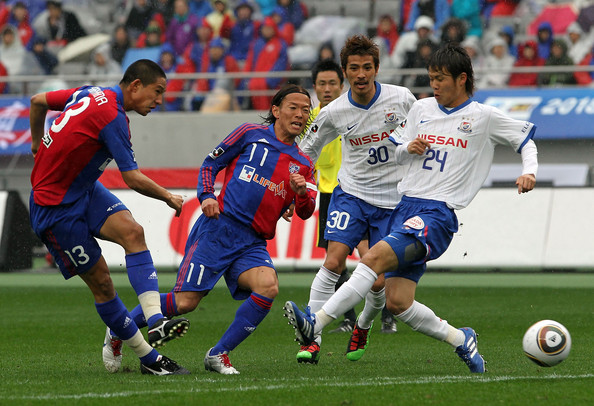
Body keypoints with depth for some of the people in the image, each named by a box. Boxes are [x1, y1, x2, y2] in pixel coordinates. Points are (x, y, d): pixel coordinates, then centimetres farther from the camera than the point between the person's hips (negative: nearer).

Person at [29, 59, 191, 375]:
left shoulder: (89, 94, 4)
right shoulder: (111, 117, -23)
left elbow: (37, 101, 17)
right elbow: (133, 179, -22)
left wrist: (39, 146, 31)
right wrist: (169, 198, -5)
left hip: (84, 189, 9)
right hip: (55, 208, -9)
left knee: (132, 231, -15)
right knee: (100, 280, -5)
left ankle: (154, 320, -26)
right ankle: (147, 357, 4)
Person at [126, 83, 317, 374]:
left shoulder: (303, 164, 17)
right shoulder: (251, 134, 6)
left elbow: (305, 213, 8)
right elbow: (209, 164, 12)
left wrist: (301, 192, -14)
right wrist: (206, 196, -6)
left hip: (252, 243, 4)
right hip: (218, 229, -4)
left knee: (268, 287, -27)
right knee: (185, 302, -12)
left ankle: (218, 355, -14)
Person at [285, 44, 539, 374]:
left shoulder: (484, 117, 3)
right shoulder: (422, 109, 16)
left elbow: (527, 139, 13)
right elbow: (401, 154, 25)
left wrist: (529, 172, -5)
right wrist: (409, 148, 2)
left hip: (438, 214, -6)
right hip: (406, 206, 6)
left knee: (375, 257, -27)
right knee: (397, 302, -5)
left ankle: (315, 324, -32)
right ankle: (461, 340, 17)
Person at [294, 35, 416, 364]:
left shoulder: (401, 99, -9)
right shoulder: (334, 112, -7)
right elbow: (307, 150, 8)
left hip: (391, 200, 0)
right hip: (350, 193, 0)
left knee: (378, 282, -1)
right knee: (333, 262, -19)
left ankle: (363, 326, 30)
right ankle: (312, 337, -15)